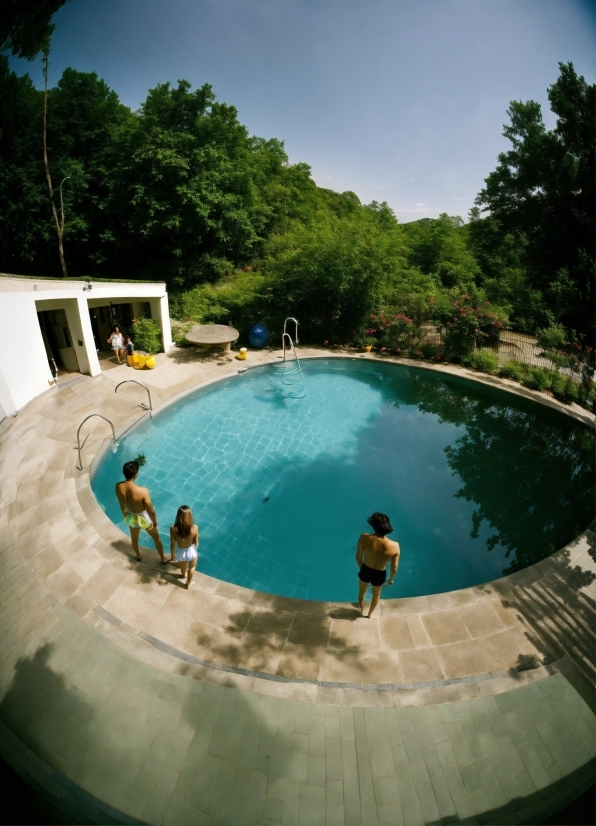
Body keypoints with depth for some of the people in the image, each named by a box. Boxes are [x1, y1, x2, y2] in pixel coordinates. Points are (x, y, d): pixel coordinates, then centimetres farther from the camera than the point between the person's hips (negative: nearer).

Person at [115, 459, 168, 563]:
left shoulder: (118, 487, -23)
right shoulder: (143, 491, -39)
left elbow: (122, 505, -3)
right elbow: (151, 511, -25)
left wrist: (125, 516, 17)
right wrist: (155, 521, -4)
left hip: (131, 517, 4)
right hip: (144, 519, -4)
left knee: (134, 538, 34)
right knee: (156, 538, 24)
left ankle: (138, 555, 62)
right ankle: (163, 559, 45)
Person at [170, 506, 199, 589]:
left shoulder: (173, 529, -30)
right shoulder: (195, 528, -31)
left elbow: (173, 545, -14)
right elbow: (196, 543, -14)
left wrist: (172, 555, 6)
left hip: (180, 553, 1)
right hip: (191, 551, -1)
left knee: (183, 568, 36)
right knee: (192, 567, 33)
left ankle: (184, 575, 68)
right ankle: (188, 583, 55)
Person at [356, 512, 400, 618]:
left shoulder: (364, 538, -32)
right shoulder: (395, 546, -30)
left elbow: (358, 558, -15)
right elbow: (394, 568, -14)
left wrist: (362, 568, 7)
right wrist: (391, 579, 8)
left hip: (365, 571, 0)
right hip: (380, 575, 0)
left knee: (362, 591, 34)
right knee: (376, 594, 34)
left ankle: (361, 608, 63)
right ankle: (369, 613, 60)